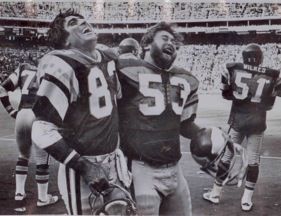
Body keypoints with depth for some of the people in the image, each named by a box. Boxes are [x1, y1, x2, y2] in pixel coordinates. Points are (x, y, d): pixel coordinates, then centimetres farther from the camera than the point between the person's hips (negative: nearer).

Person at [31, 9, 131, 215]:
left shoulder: (110, 61, 6)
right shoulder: (63, 67, -17)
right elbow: (42, 132, -20)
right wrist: (82, 166, -22)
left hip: (114, 163, 7)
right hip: (82, 165, -7)